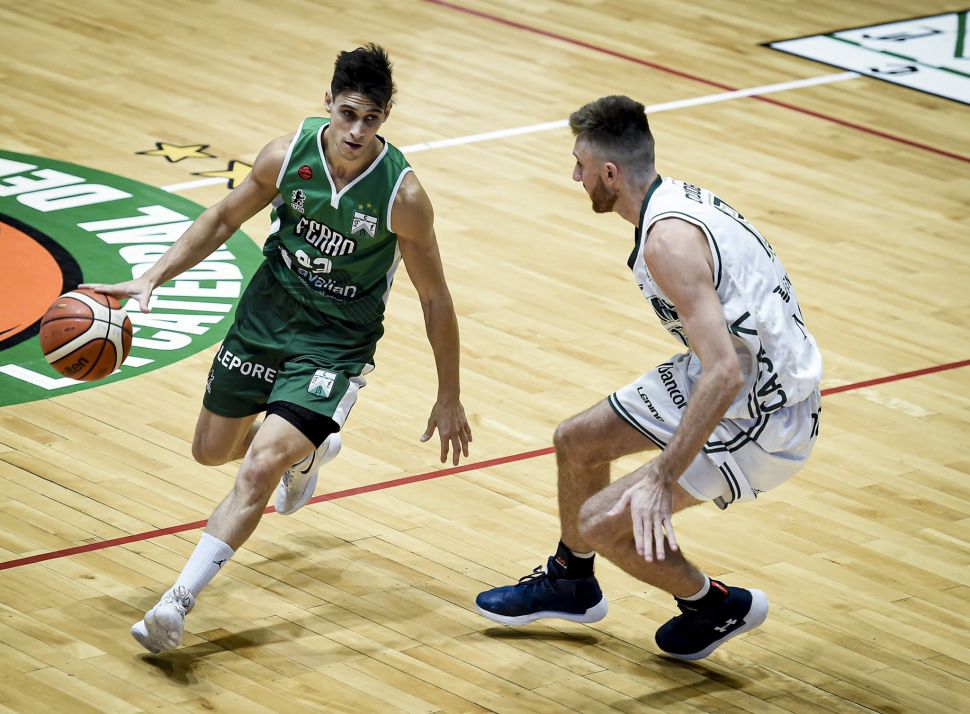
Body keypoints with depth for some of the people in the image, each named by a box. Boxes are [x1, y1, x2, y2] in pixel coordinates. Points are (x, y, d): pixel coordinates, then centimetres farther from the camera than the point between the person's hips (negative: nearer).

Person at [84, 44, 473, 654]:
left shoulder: (402, 193, -23)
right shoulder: (290, 153, -14)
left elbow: (435, 298, -11)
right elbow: (224, 220, 3)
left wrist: (449, 400, -6)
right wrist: (152, 279, -7)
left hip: (337, 342, -5)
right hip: (267, 312, 5)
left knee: (260, 467, -21)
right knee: (212, 449, 20)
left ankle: (178, 603, -17)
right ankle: (307, 450, 52)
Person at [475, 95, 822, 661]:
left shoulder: (668, 239, -28)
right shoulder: (675, 196, 2)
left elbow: (725, 374, -35)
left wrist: (661, 479, -35)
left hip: (763, 421, -10)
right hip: (746, 370, 10)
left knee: (603, 523, -9)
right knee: (577, 441, 19)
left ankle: (718, 607, 16)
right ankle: (570, 584, 44)